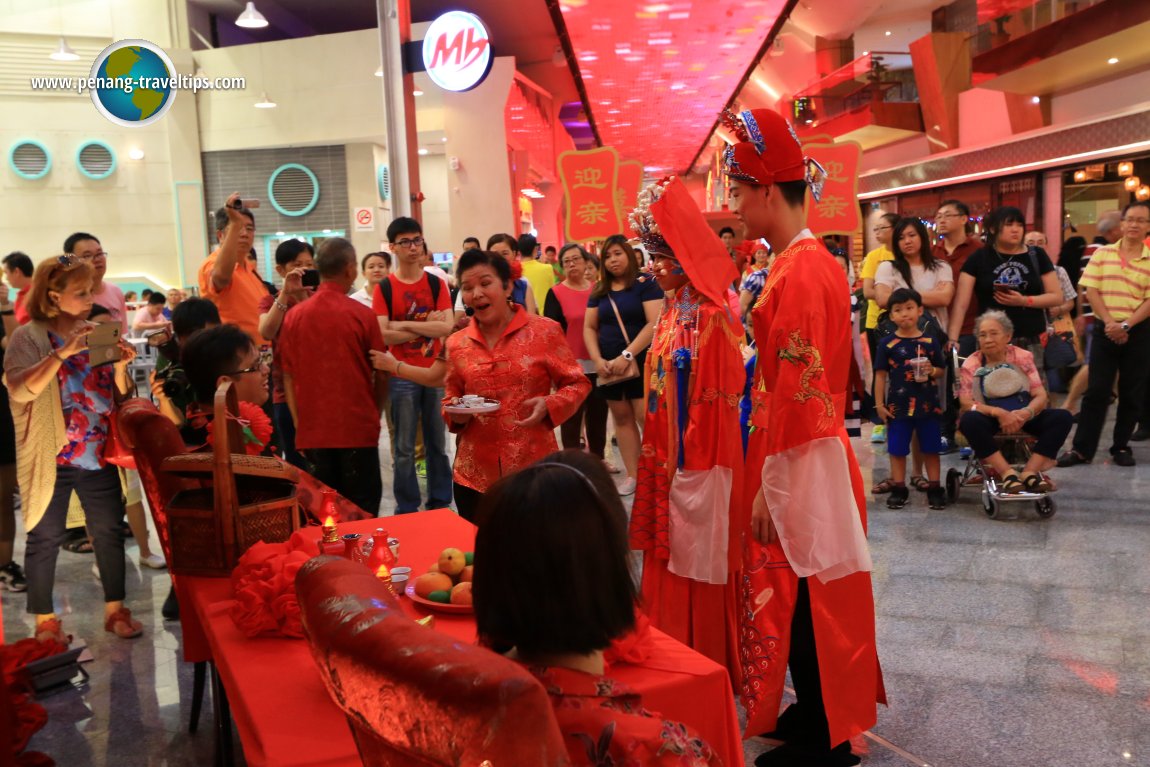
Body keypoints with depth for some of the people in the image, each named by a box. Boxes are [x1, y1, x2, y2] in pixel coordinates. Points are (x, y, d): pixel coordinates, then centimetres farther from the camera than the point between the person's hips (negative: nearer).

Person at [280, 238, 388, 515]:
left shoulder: (294, 315, -1)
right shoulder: (362, 315, -8)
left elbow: (288, 375, 4)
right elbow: (381, 375, -2)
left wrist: (298, 422, 13)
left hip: (312, 431, 3)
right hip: (358, 428, -3)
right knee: (362, 511, 8)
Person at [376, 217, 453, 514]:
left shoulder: (436, 284, 4)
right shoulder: (384, 288, -2)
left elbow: (447, 327, -10)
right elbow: (383, 336, -14)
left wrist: (404, 324, -14)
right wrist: (427, 326, -12)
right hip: (402, 376, -2)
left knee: (438, 442, 11)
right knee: (404, 447, 4)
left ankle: (440, 502, 24)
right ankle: (406, 508, 15)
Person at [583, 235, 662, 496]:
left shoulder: (645, 283, -5)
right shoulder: (600, 290, 10)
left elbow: (654, 323, -15)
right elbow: (589, 328, 10)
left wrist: (626, 356, -20)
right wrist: (597, 360, -6)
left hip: (640, 362, -5)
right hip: (609, 366, 5)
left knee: (646, 418, -11)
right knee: (622, 418, 8)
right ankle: (632, 475, 14)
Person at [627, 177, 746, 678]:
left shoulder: (710, 317, -18)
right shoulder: (672, 312, 9)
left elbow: (715, 397, -19)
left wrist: (696, 463, -17)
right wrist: (657, 451, 12)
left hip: (699, 462, -9)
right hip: (669, 454, 9)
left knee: (699, 562, 5)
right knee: (669, 557, 18)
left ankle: (707, 663, 22)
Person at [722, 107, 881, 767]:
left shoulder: (799, 271, -19)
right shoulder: (814, 260, 11)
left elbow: (796, 391, -22)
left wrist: (771, 486, -18)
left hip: (800, 463, -9)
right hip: (813, 449, 9)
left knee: (802, 601, 4)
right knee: (809, 599, 19)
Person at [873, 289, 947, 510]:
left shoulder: (931, 341, 2)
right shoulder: (887, 344, -2)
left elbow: (942, 370, 11)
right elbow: (881, 375, -1)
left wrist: (931, 371, -13)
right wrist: (879, 404, -4)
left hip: (928, 405, 1)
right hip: (898, 405, -1)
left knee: (930, 449, 8)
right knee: (897, 449, 5)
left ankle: (934, 489, 19)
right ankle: (899, 490, 16)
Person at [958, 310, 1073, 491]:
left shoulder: (1023, 357, 6)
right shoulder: (971, 365, 1)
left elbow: (1041, 396, -1)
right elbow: (966, 403, -11)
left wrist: (1026, 413, -24)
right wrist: (999, 412, -27)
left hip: (1023, 416, 3)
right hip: (991, 419, -3)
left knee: (1063, 417, -22)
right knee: (969, 420, -36)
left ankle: (1030, 472, -28)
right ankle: (1007, 473, -33)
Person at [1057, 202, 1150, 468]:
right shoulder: (1102, 254, 4)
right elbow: (1091, 291, -1)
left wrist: (1126, 325, -16)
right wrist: (1110, 323, -12)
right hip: (1105, 330, 0)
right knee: (1096, 390, -1)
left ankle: (1121, 446, 18)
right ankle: (1082, 448, 2)